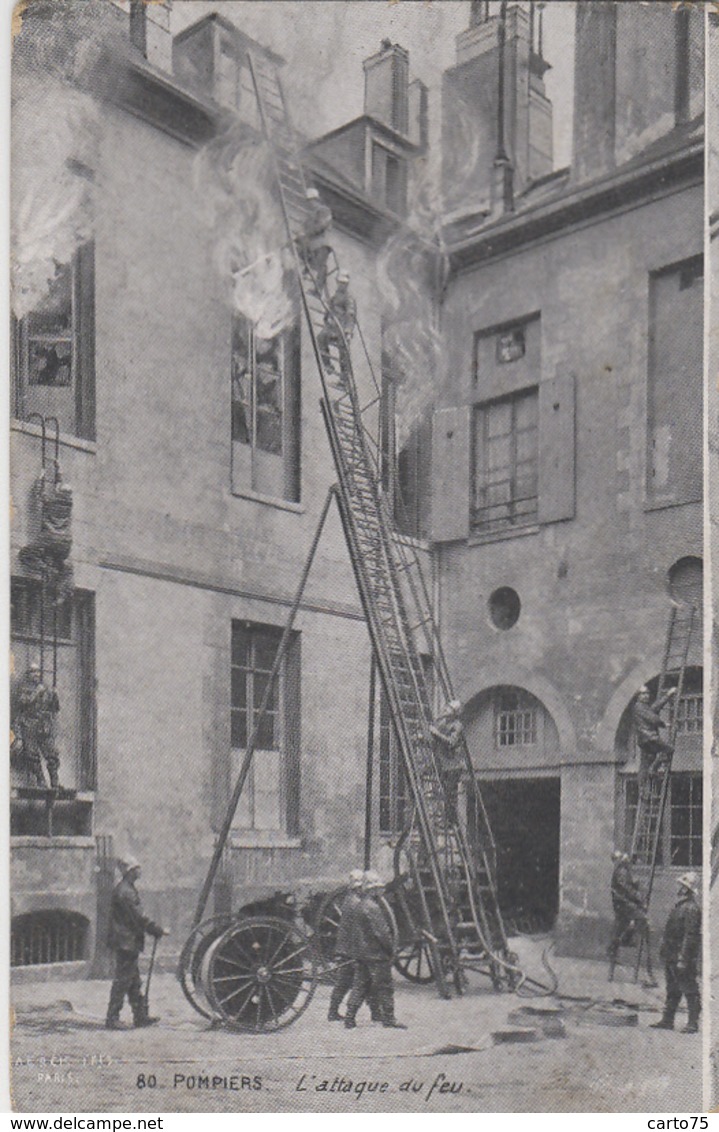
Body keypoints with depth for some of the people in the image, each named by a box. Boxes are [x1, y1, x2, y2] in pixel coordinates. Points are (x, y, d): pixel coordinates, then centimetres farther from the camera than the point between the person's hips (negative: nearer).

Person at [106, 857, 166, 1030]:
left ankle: (140, 1016, 20)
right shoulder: (125, 892, -18)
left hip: (129, 943, 11)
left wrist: (156, 930, 16)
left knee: (134, 982, 14)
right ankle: (112, 1019, 2)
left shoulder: (128, 889, 14)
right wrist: (159, 931, -13)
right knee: (122, 980, -4)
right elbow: (139, 918, -20)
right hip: (126, 943, -11)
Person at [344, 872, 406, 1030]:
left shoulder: (361, 906, 13)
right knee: (384, 987, 1)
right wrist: (391, 948, -7)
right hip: (376, 953, -9)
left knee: (360, 986, 12)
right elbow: (381, 932, -21)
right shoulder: (372, 907, -18)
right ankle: (388, 1019, 6)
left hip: (361, 953, 9)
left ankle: (349, 1020, 12)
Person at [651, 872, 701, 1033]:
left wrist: (683, 959, -23)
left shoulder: (691, 908, -17)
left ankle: (693, 1023, 5)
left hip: (682, 958, -10)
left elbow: (690, 936, -21)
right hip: (672, 957, 10)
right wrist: (665, 952, 19)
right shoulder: (679, 906, 14)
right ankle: (667, 1020, 22)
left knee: (690, 992, -1)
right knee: (672, 990, 15)